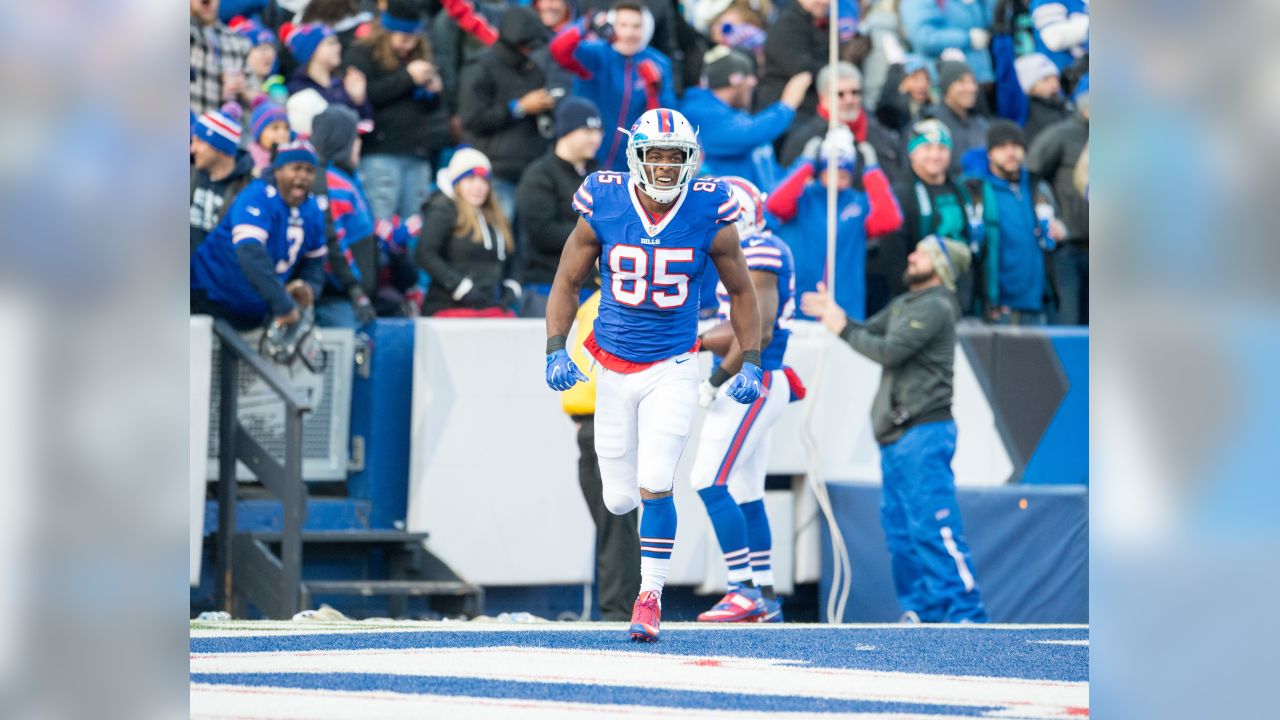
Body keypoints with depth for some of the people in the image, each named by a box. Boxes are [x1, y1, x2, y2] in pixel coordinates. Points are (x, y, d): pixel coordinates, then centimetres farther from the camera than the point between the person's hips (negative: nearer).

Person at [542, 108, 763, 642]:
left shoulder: (709, 219, -10)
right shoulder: (602, 210, -10)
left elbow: (741, 292, 5)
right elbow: (567, 283, 2)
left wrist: (751, 364, 2)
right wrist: (555, 352, -8)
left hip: (672, 369, -1)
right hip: (614, 369, 1)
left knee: (655, 487, -14)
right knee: (620, 500, 6)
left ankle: (650, 596, 3)